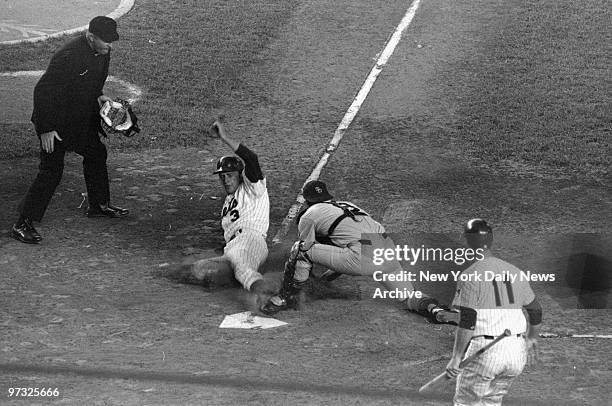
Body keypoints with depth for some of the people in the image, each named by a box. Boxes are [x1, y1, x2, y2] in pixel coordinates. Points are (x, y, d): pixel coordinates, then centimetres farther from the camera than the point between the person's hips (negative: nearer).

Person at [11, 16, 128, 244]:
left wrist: (97, 96, 1)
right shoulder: (69, 56, -30)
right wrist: (46, 129, -26)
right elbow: (44, 91, -27)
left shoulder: (102, 53, -3)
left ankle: (99, 205, 42)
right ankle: (23, 224, -6)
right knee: (51, 170, -11)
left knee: (96, 155, 21)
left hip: (83, 119, 9)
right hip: (56, 122, -9)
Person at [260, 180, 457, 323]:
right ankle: (435, 309, -12)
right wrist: (333, 272, 59)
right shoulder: (349, 205, 36)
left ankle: (287, 297, 7)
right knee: (410, 297, 16)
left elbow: (305, 248, 16)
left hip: (362, 258, -6)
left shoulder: (309, 215, 15)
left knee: (300, 249, 1)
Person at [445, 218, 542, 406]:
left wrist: (456, 358, -13)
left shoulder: (470, 275, -9)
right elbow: (536, 310, 17)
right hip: (516, 351, 6)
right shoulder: (514, 272, 9)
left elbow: (467, 322, -16)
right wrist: (532, 340, 33)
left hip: (484, 350, -6)